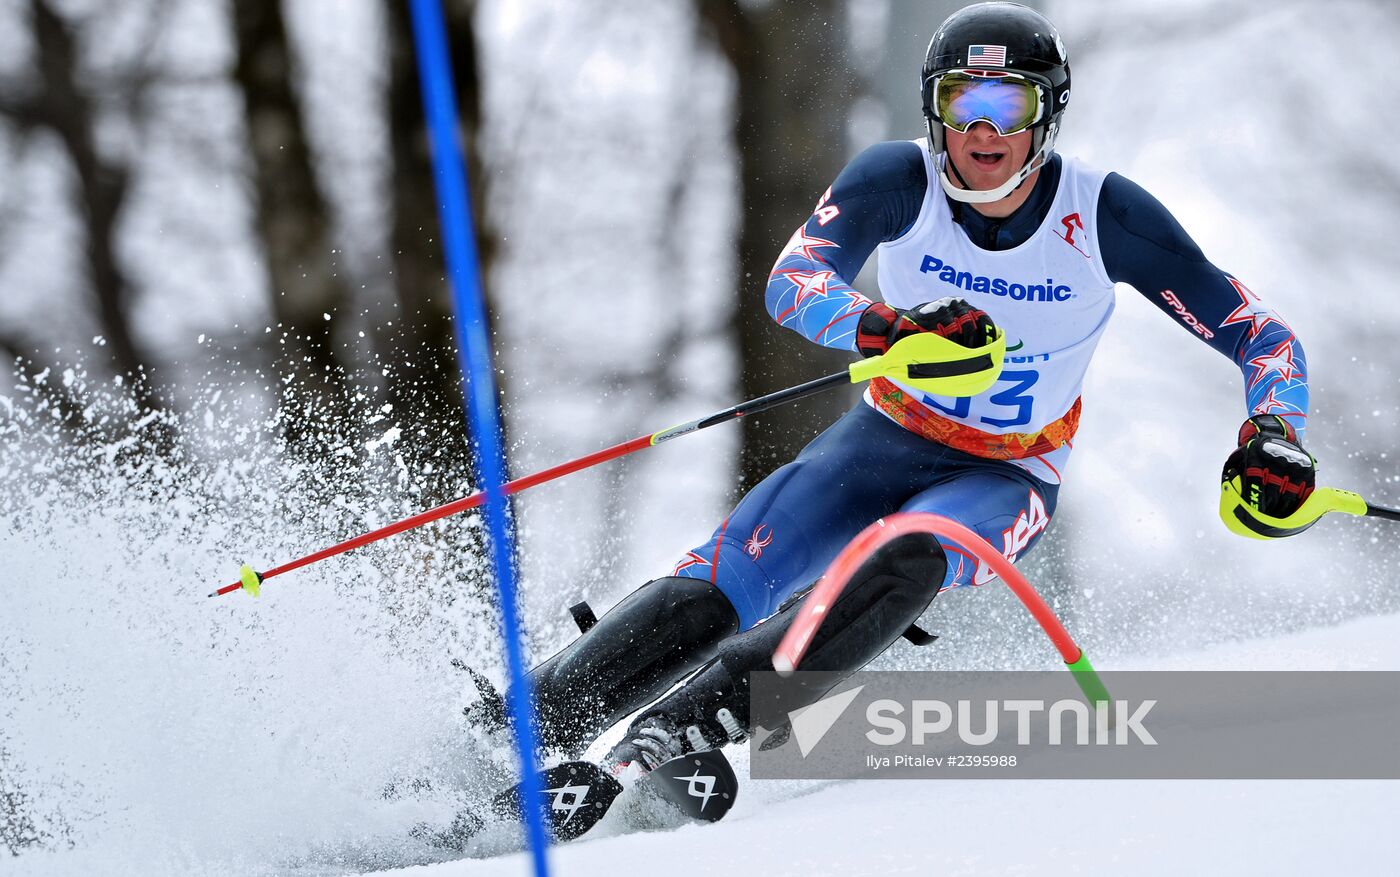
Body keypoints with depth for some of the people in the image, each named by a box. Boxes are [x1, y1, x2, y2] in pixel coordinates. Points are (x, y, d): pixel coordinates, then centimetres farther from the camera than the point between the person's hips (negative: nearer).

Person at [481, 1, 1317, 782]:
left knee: (910, 559, -36)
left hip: (1007, 480, -2)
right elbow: (792, 282, -29)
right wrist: (883, 326, -50)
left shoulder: (1106, 214, -17)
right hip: (886, 441, 2)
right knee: (719, 589, -22)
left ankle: (692, 720, -45)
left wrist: (1275, 434, -35)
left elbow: (1262, 336, -14)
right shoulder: (898, 178, -15)